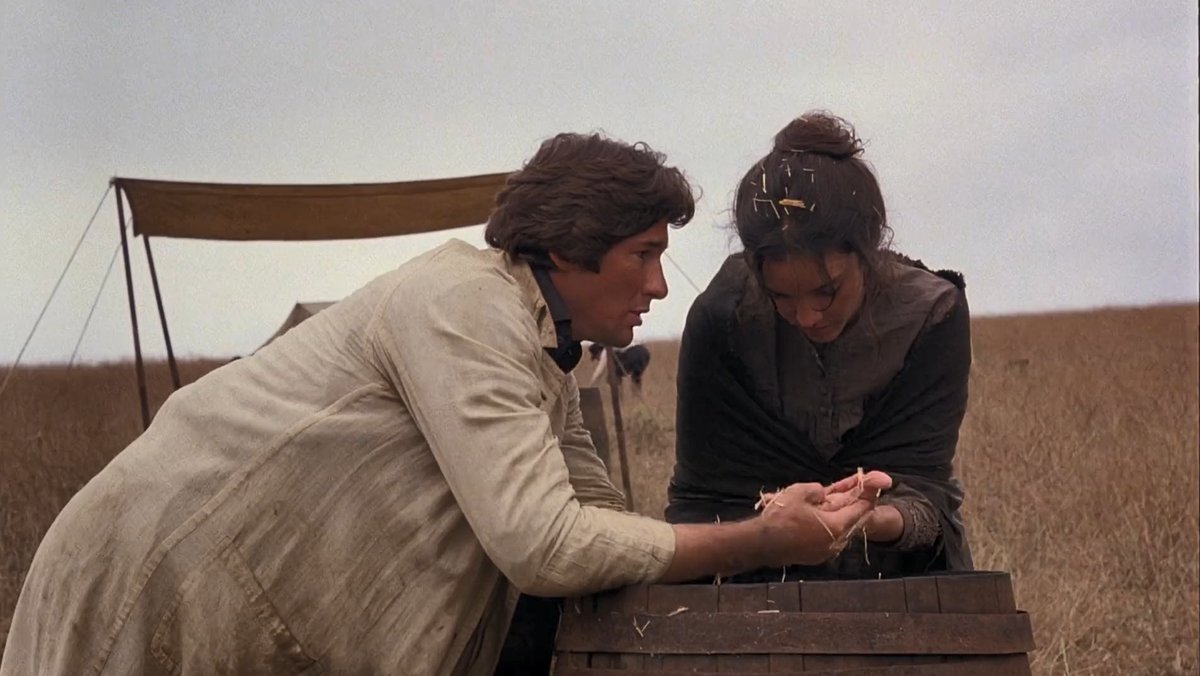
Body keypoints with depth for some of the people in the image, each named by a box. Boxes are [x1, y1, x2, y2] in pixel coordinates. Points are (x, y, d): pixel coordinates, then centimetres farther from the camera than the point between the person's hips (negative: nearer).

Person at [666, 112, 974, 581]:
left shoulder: (932, 313, -14)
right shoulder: (721, 316, -14)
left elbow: (922, 489, -18)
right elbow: (700, 503, -11)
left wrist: (877, 521, -41)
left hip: (903, 567, 1)